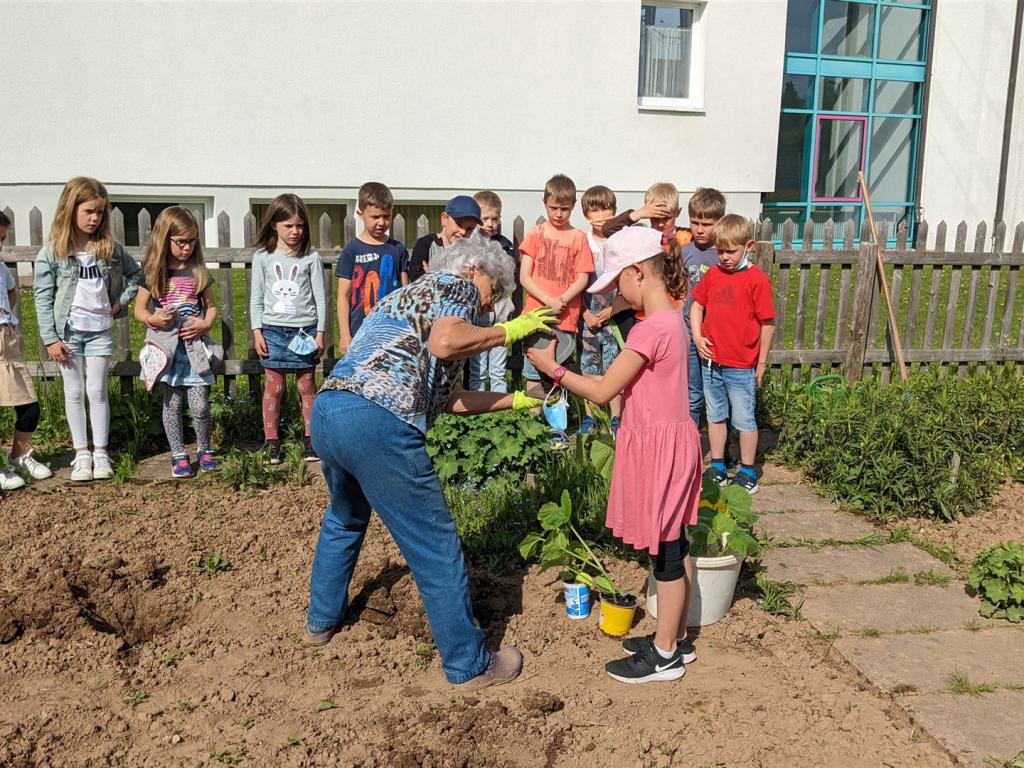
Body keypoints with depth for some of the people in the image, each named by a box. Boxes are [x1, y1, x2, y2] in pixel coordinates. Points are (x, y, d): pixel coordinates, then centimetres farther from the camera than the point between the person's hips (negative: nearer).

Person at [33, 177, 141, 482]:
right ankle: (81, 454, 15)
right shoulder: (52, 252, -7)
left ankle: (100, 454, 12)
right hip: (68, 331, -1)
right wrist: (50, 339, -9)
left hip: (100, 330, 1)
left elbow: (135, 273, 16)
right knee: (74, 392, 7)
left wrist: (121, 301, 3)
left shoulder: (109, 248, 1)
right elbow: (43, 297, -6)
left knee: (97, 391, 4)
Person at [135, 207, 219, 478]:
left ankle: (204, 450, 18)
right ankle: (178, 455, 18)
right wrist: (153, 319, -15)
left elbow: (211, 306, 11)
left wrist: (205, 325, -8)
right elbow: (139, 309, 6)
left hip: (193, 346, 1)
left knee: (200, 405, -3)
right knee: (172, 404, 6)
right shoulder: (153, 273, 1)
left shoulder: (199, 272, 4)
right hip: (167, 346, 0)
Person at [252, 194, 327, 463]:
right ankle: (272, 442, 12)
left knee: (307, 386, 5)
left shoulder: (311, 257, 1)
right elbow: (256, 297, 5)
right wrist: (257, 332, -1)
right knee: (274, 387, 4)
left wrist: (321, 332, -1)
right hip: (273, 330, 1)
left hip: (305, 330, 0)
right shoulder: (262, 257, 3)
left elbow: (320, 297, 2)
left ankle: (310, 440, 14)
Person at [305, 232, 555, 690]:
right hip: (376, 423, -9)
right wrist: (506, 332, 0)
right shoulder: (458, 285, 8)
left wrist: (517, 399, 39)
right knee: (435, 546, 4)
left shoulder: (421, 292, 32)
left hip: (327, 411, 9)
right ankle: (469, 665, 16)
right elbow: (444, 343, -16)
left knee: (345, 518, 34)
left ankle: (321, 621, 49)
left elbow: (451, 398, 32)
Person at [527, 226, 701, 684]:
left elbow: (602, 391, -19)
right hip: (669, 439, 10)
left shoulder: (651, 329, -23)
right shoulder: (672, 320, 8)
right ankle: (675, 638, 31)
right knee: (673, 545, 18)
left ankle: (665, 655, 16)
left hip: (659, 444, -10)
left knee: (665, 550, 2)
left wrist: (553, 369, -8)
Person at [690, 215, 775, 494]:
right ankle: (717, 468, 28)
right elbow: (697, 306, 14)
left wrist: (761, 364, -5)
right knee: (715, 417, 15)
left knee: (744, 420, 6)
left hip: (740, 366, -5)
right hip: (711, 361, 5)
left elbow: (767, 324, -8)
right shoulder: (712, 274, 4)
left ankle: (747, 472, 20)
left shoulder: (757, 279, -11)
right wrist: (697, 337, -2)